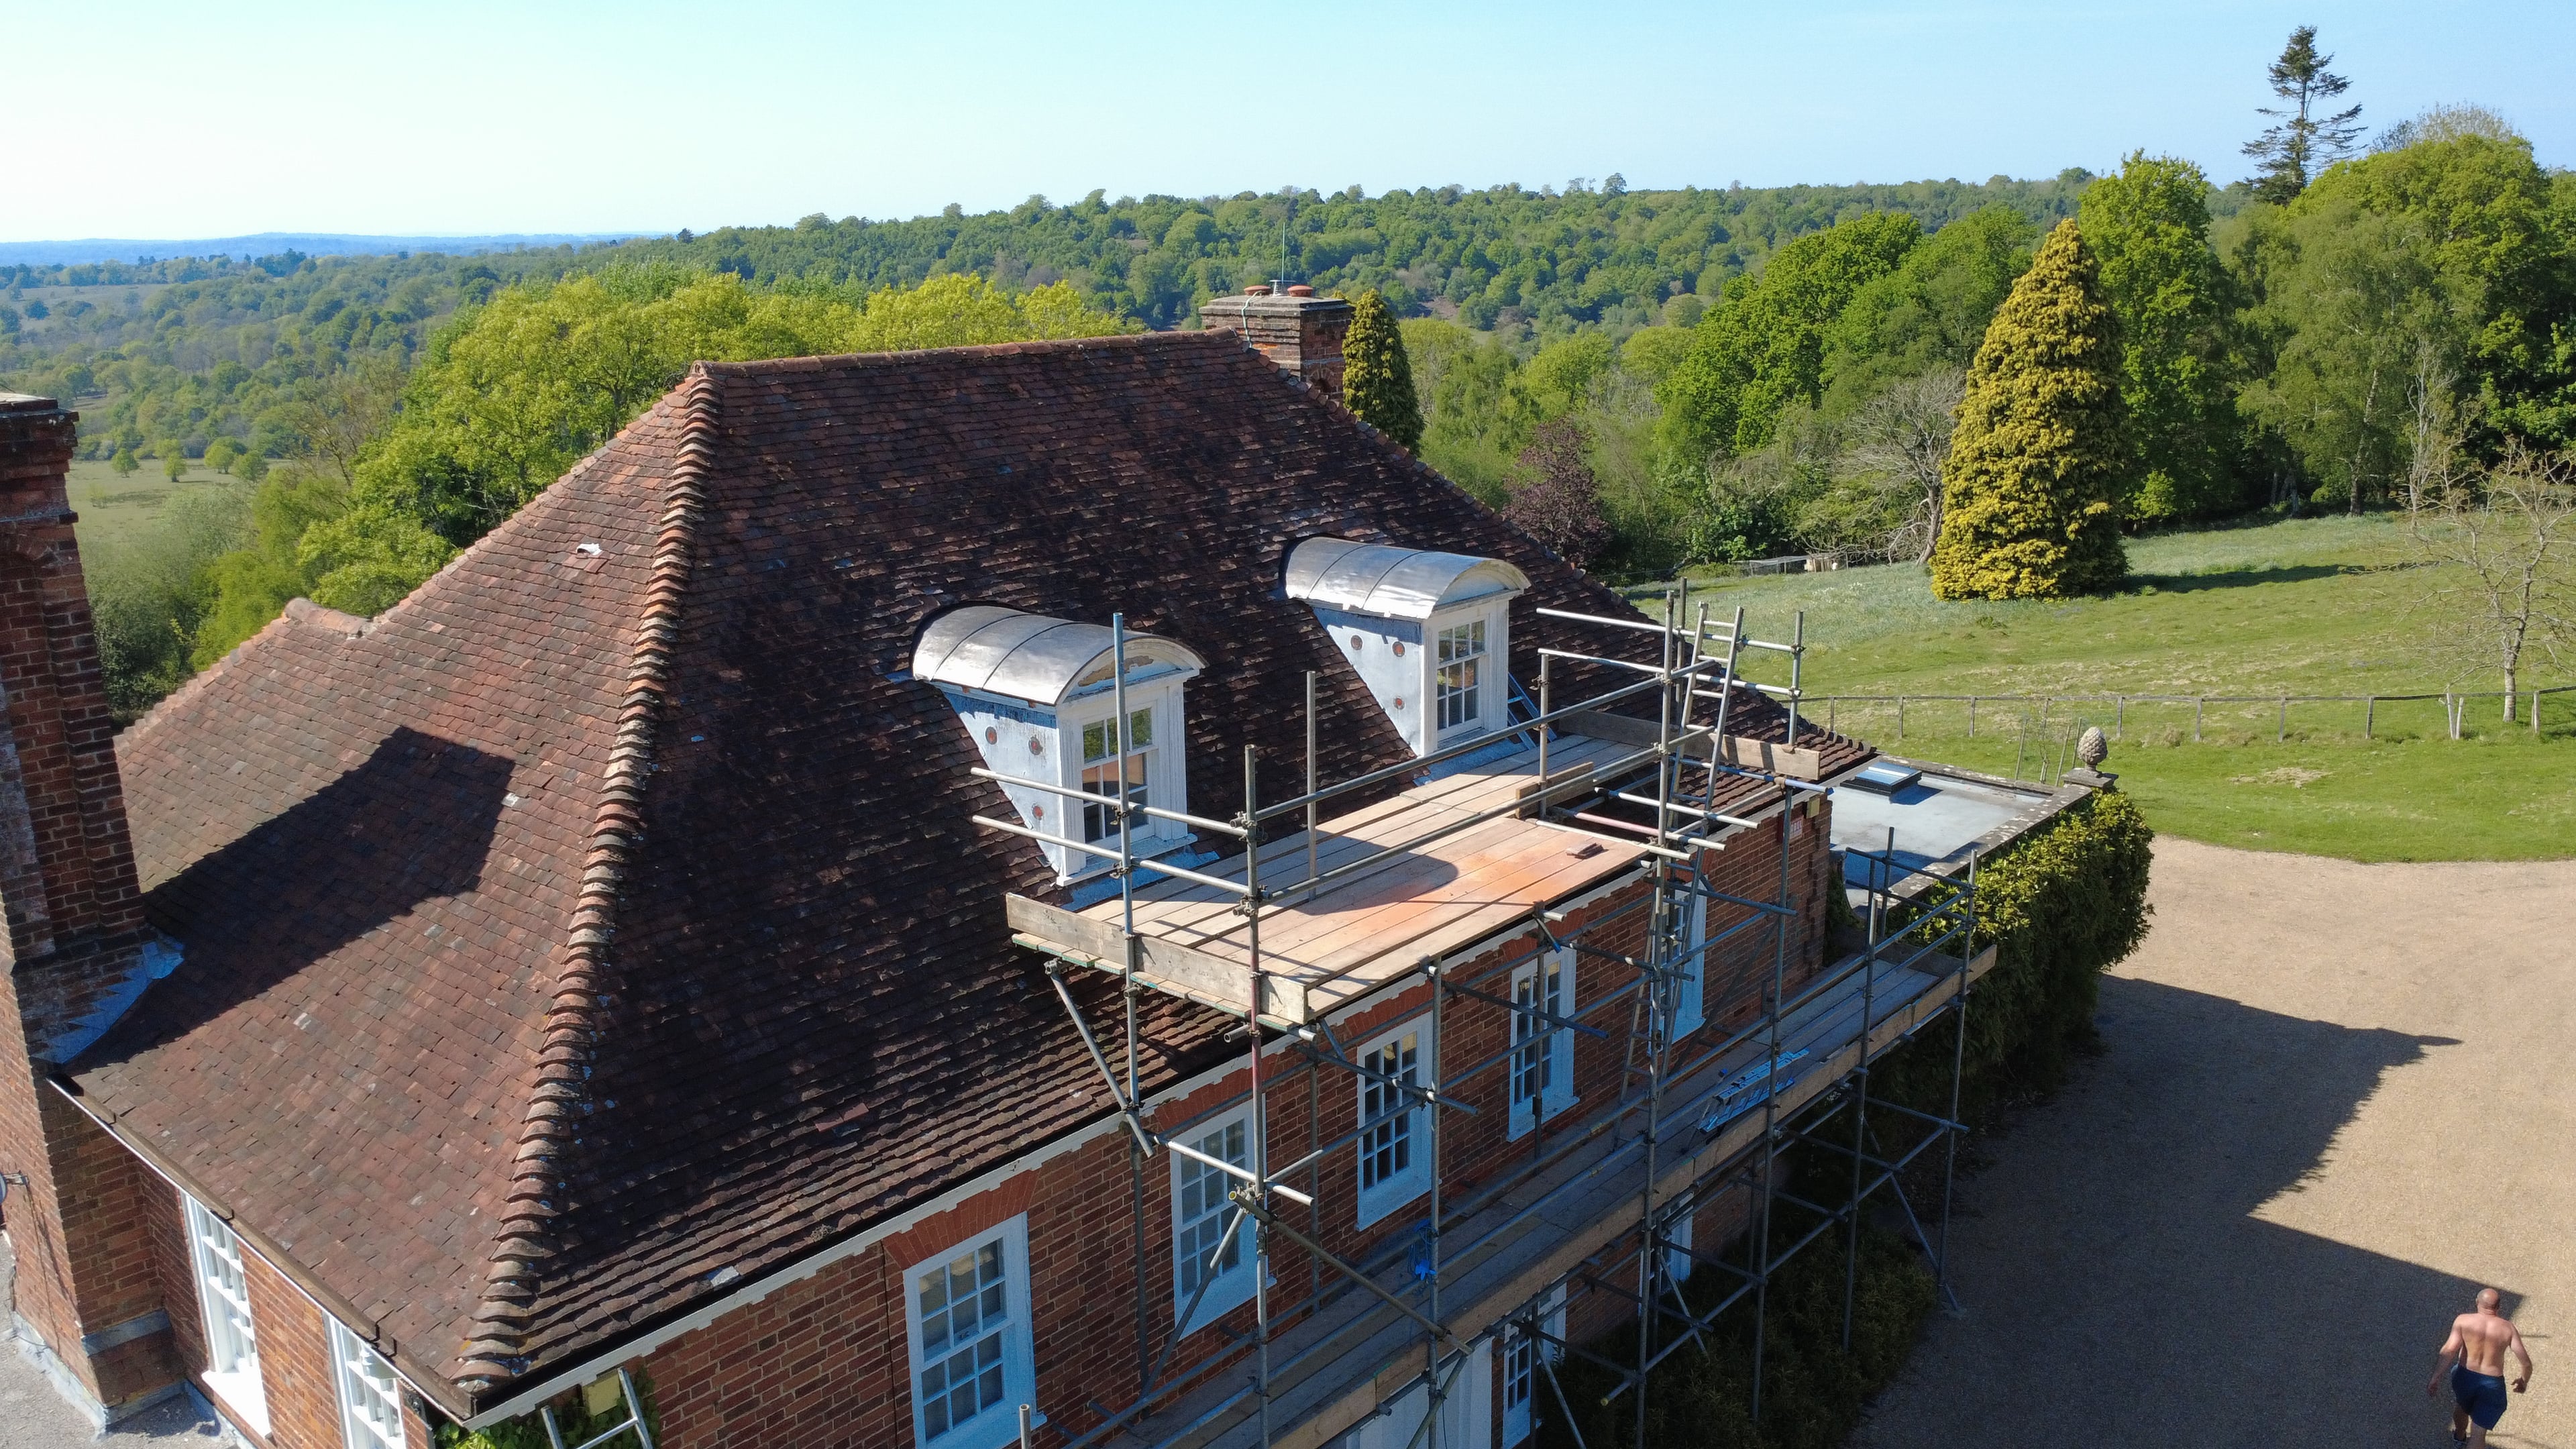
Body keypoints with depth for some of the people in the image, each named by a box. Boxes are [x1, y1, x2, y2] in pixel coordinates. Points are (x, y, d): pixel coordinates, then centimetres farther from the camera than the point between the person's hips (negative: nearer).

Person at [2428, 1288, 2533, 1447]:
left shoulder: (2463, 1321, -14)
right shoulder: (2507, 1328, -11)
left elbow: (2449, 1350, -22)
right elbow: (2526, 1362, -9)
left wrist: (2435, 1377, -17)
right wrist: (2524, 1381, 11)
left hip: (2466, 1376, 2)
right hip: (2492, 1384, -2)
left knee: (2462, 1406, 35)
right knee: (2479, 1433, 7)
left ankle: (2459, 1436, 61)